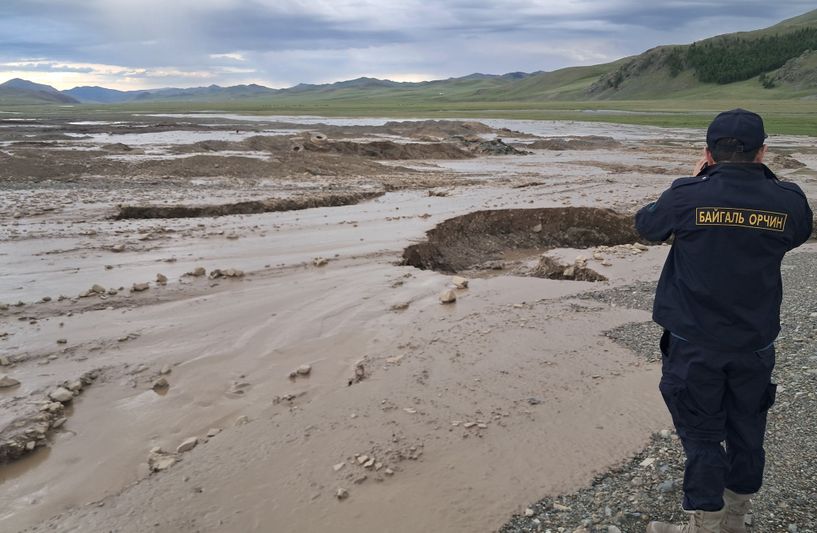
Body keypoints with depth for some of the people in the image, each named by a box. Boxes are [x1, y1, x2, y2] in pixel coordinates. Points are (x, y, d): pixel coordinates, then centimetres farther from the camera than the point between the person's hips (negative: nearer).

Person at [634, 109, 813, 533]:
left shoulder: (687, 195, -16)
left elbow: (645, 225, 3)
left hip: (695, 343, -3)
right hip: (755, 343, 3)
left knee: (702, 436, 8)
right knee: (746, 433, 18)